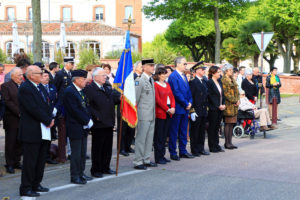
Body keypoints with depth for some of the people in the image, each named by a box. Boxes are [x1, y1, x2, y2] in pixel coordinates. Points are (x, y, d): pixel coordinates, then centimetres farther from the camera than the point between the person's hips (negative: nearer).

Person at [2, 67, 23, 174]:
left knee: (20, 142, 9)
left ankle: (17, 162, 20)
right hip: (11, 120, -5)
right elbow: (7, 102, -13)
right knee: (10, 143, 2)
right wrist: (18, 112, -17)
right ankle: (9, 164, 9)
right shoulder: (5, 86, -5)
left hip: (23, 119, 5)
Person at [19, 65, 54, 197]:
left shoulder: (38, 87, 15)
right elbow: (33, 109, -20)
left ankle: (36, 185, 26)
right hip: (31, 131, -9)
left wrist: (50, 119, 1)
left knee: (41, 160, 15)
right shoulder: (25, 88, -15)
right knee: (30, 161, -2)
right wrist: (48, 121, -13)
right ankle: (26, 188, 6)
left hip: (43, 131, 9)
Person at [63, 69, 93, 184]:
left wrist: (89, 120, 2)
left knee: (82, 152, 13)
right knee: (76, 153, -3)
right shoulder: (69, 92, -15)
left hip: (84, 127, 9)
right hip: (75, 128, -9)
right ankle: (75, 176, 5)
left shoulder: (80, 91, 13)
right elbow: (75, 111, -20)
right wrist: (87, 121, -14)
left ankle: (81, 174, 23)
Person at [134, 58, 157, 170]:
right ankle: (138, 162, 4)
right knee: (141, 139, -2)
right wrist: (134, 114, -10)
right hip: (143, 115, -8)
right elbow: (135, 98, -12)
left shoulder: (151, 80, 13)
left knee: (149, 138, 13)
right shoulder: (139, 81, -13)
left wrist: (154, 113, 16)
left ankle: (146, 160, 22)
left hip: (152, 115, 8)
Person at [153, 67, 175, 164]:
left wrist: (173, 107, -4)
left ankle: (162, 155, 17)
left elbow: (172, 97, 13)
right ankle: (158, 158, 2)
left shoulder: (167, 85, 16)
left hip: (168, 113, 7)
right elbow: (158, 100, -13)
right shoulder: (155, 85, -8)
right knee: (159, 136, -3)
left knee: (164, 135, 10)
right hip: (160, 113, -7)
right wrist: (167, 109, -15)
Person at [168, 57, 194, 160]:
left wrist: (190, 102, 3)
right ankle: (173, 153, 7)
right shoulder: (173, 76, -13)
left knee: (183, 131, 13)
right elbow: (176, 92, -18)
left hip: (185, 108, 8)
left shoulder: (184, 76, 14)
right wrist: (186, 104, -13)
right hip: (177, 108, -8)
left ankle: (183, 151, 21)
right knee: (174, 131, 0)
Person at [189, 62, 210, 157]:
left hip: (204, 111, 7)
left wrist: (206, 108, 14)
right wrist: (192, 111, -17)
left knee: (202, 130, 12)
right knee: (194, 131, 1)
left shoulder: (204, 81, 14)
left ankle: (201, 149, 21)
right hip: (196, 111, -7)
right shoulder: (193, 82, -10)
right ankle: (194, 151, 7)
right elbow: (191, 97, -13)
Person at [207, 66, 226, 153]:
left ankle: (216, 145, 17)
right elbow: (210, 96, -14)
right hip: (213, 109, -7)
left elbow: (222, 94, 15)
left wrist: (223, 104, 2)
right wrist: (218, 106, -13)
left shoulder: (219, 82, 13)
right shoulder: (209, 82, -10)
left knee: (217, 127, 11)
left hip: (220, 108, 7)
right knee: (212, 128, 0)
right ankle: (212, 147, 6)